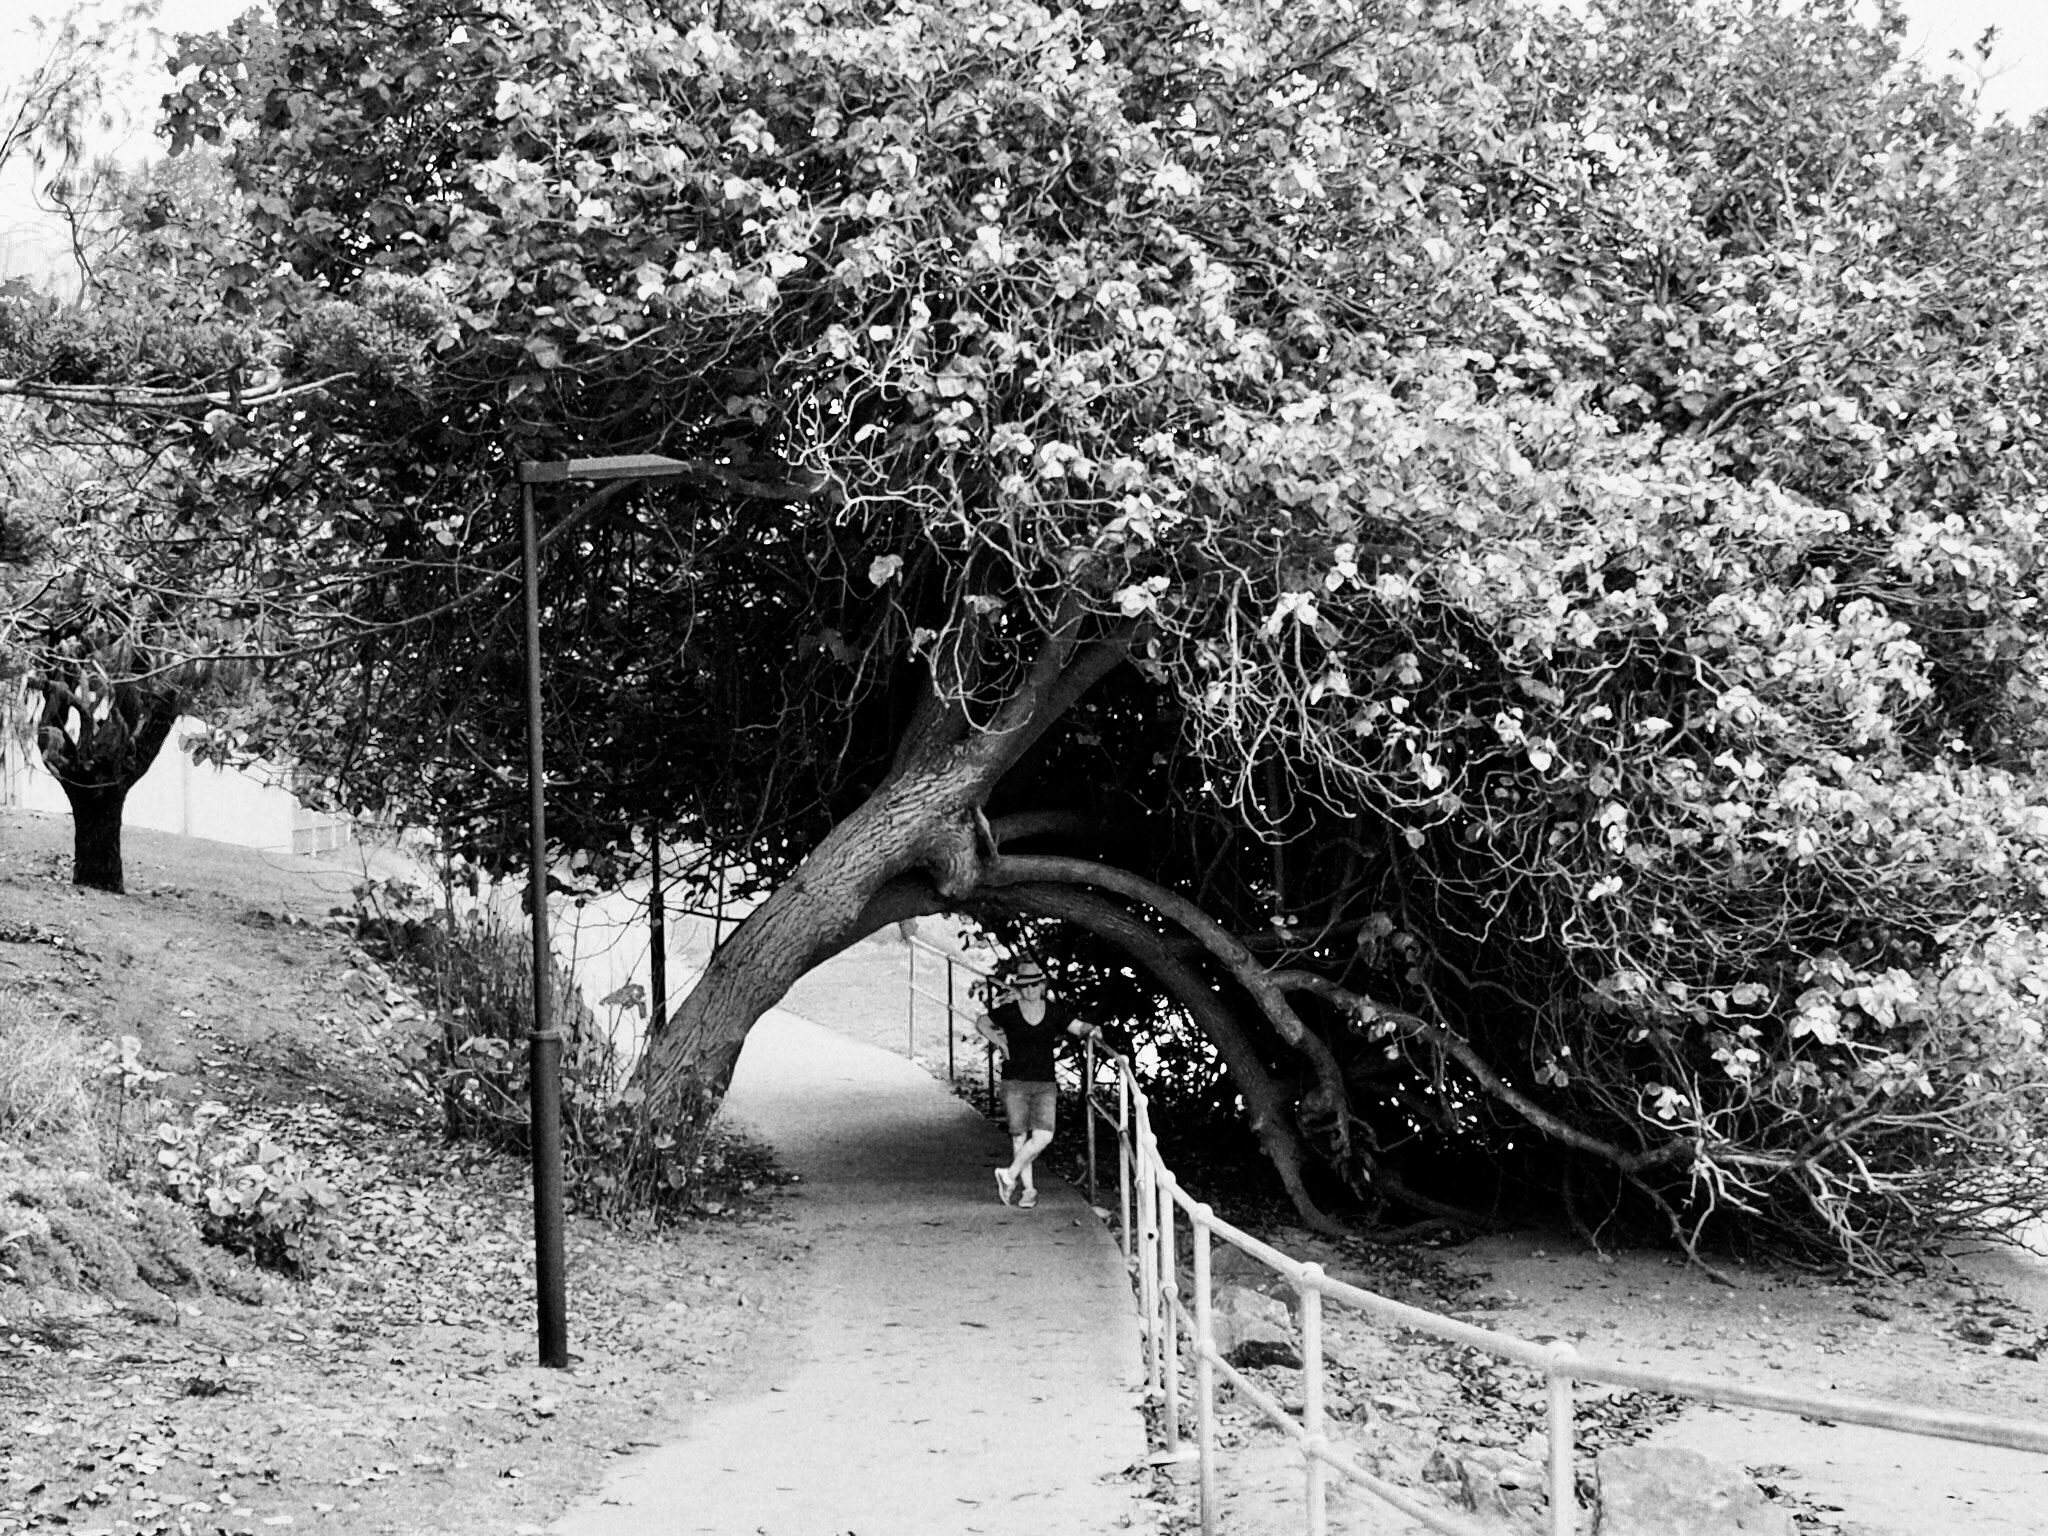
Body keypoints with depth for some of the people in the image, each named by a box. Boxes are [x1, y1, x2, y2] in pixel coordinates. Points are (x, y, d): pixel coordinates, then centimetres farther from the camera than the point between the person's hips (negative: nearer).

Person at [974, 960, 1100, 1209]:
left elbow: (1078, 1027, 0)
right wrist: (997, 1040, -3)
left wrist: (1091, 1030, -21)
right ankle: (1028, 1189, 14)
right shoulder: (1009, 1011, -2)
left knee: (1043, 1136, -12)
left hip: (1045, 1083, 2)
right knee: (1019, 1137, 1)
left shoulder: (1054, 1011, 3)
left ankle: (1010, 1175, 4)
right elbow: (981, 1023, 11)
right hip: (1015, 1082, -1)